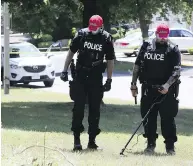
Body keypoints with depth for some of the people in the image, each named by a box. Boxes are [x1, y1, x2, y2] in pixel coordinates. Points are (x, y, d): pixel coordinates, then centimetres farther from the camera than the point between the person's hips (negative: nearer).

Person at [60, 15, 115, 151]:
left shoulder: (106, 39, -2)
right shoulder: (81, 35, -2)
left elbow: (110, 61, 5)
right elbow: (71, 52, 8)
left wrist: (109, 80, 1)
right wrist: (65, 70, 4)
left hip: (96, 78, 0)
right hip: (80, 77, 0)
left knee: (95, 110, 5)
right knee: (78, 107, -4)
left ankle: (92, 140, 13)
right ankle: (77, 139, -1)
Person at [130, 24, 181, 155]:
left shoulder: (173, 50, -2)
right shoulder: (146, 47, 8)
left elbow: (177, 71, -9)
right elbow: (137, 66, 12)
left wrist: (167, 85, -23)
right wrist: (134, 84, 8)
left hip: (166, 90, -3)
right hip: (148, 89, 3)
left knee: (168, 118, -3)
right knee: (148, 117, 5)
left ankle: (170, 146, 4)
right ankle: (151, 144, 16)